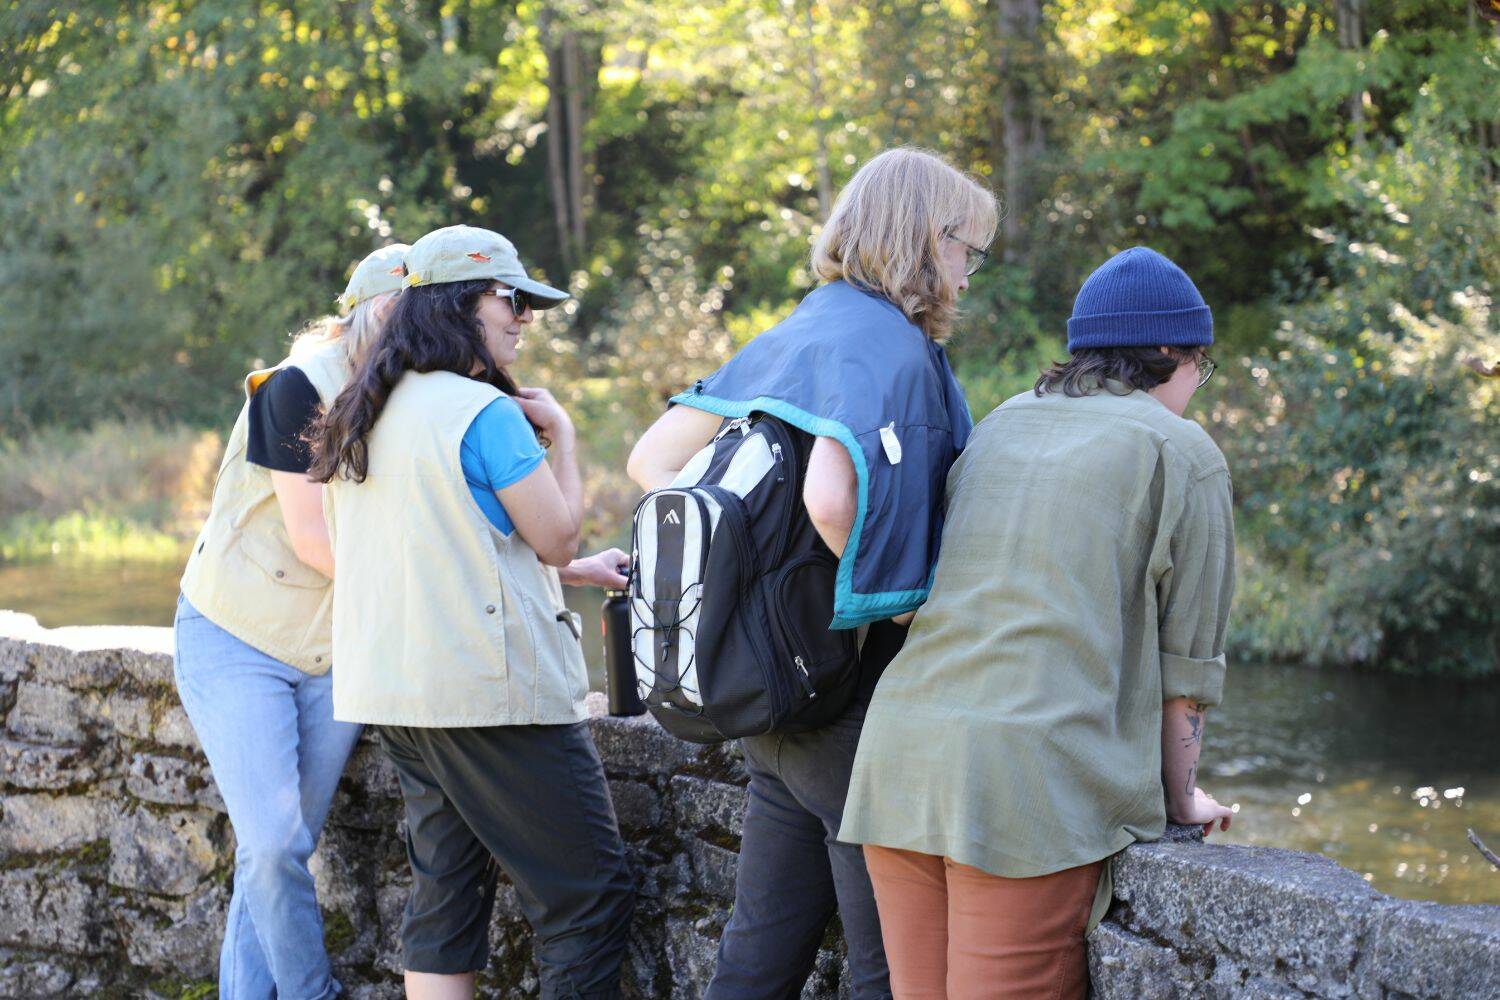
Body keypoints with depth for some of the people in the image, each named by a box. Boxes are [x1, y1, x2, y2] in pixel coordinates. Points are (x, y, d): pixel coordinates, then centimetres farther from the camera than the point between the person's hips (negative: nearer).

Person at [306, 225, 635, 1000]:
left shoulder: (366, 416, 15)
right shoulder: (483, 412, -13)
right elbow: (556, 534, -10)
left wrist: (577, 571, 25)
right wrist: (560, 435, 4)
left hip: (395, 690, 9)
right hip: (491, 688, -9)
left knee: (444, 890, 12)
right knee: (590, 896, -2)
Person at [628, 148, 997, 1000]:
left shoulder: (788, 338, 12)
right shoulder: (892, 347, -16)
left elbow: (652, 461, 14)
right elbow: (829, 497, -33)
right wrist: (879, 591, -15)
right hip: (856, 697, -9)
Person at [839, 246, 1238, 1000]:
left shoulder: (1001, 424, 22)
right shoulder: (1181, 454, 5)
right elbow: (1185, 663, 5)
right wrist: (1179, 799, 19)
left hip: (902, 760, 6)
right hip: (1035, 782, -6)